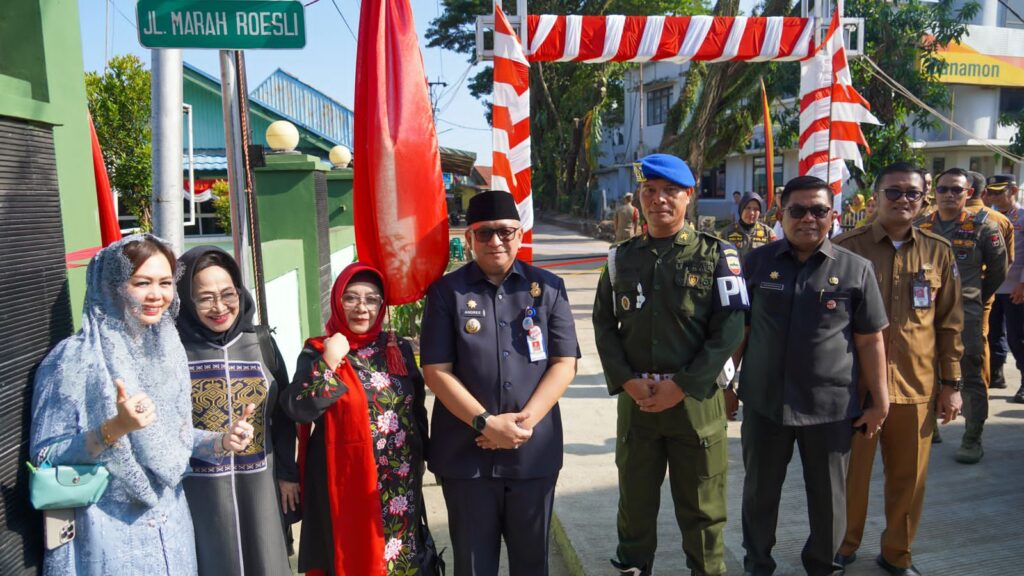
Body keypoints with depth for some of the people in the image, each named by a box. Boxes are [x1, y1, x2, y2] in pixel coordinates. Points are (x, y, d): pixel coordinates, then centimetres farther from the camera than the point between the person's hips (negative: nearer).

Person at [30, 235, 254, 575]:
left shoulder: (169, 350, 1)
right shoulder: (74, 359, -15)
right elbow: (43, 457, -14)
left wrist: (221, 442, -8)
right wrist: (113, 428, -28)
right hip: (108, 533, -5)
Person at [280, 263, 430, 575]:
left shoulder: (399, 348, 6)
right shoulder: (318, 352, -5)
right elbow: (299, 410, -18)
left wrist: (419, 458, 14)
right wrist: (329, 363, -24)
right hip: (347, 482, -4)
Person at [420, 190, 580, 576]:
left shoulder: (548, 287, 3)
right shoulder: (447, 292, -1)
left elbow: (564, 362, 0)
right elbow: (436, 370, -5)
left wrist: (526, 421, -12)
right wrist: (486, 423, -15)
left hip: (535, 451, 1)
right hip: (466, 453, -1)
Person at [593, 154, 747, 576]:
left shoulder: (715, 255, -2)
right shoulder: (622, 257, 7)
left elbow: (729, 328, -8)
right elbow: (604, 324, 6)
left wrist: (681, 386, -14)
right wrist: (628, 381, -8)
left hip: (696, 398, -2)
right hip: (636, 397, 3)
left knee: (701, 506, 10)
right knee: (635, 498, 15)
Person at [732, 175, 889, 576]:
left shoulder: (856, 269, -3)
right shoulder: (756, 263, -1)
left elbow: (870, 341, 1)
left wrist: (879, 401, 1)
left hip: (831, 406, 0)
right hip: (763, 401, 1)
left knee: (828, 497, 15)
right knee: (759, 491, 16)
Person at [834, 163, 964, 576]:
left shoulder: (938, 252, 5)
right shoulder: (847, 248, -4)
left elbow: (950, 323, 9)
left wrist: (951, 383, 7)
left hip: (917, 386, 3)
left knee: (909, 478, 12)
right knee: (851, 473, 9)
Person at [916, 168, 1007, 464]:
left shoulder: (982, 227, -2)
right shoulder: (920, 227, 6)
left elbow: (998, 270, 8)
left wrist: (976, 297, 11)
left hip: (965, 312, -3)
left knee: (970, 376, 3)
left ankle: (972, 439, 14)